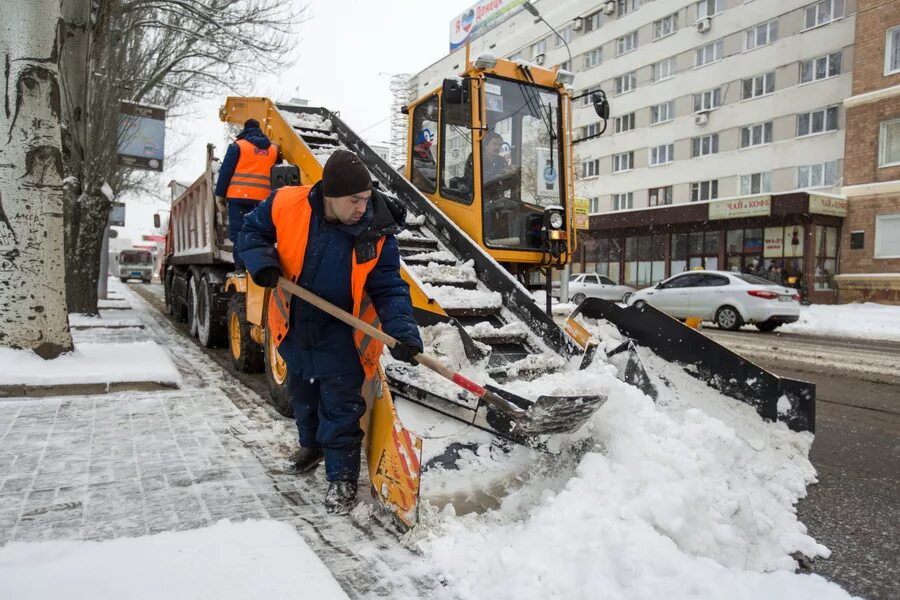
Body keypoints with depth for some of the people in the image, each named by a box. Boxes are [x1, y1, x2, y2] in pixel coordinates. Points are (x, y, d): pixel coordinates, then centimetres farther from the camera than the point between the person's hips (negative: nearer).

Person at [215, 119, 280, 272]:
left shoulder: (238, 146, 3)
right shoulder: (273, 149, 15)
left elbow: (225, 171, 0)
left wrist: (220, 194, 5)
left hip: (239, 196, -3)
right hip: (263, 198, 3)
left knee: (238, 232, -2)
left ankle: (241, 268, -10)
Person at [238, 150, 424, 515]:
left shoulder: (377, 233, -23)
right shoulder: (287, 204, -20)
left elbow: (389, 289, -19)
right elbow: (253, 232, -2)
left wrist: (402, 331, -33)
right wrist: (262, 263, -22)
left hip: (341, 334, -3)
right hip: (293, 326, 3)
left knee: (341, 405, 1)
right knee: (303, 392, 25)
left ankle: (342, 476, 20)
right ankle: (312, 443, 52)